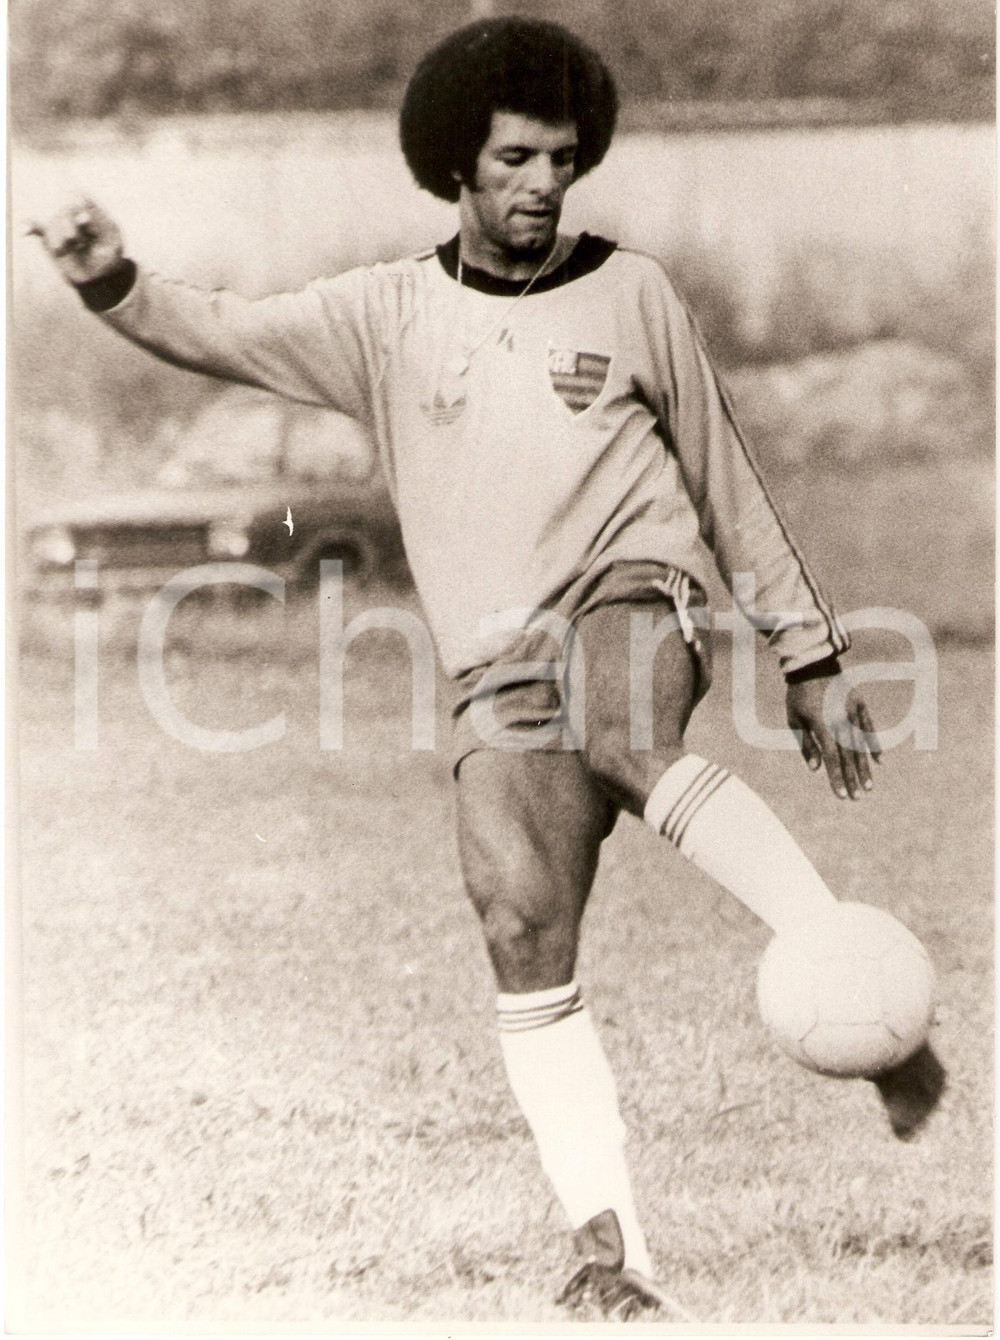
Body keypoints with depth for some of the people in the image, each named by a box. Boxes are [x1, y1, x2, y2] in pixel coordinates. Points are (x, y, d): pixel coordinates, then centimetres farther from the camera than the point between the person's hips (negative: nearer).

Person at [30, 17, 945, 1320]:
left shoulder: (630, 292, 11)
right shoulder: (389, 313, 11)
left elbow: (726, 481, 17)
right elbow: (214, 333, 2)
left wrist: (812, 659, 17)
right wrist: (112, 281, -20)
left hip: (633, 593, -2)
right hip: (502, 667, 2)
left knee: (625, 737, -38)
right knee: (524, 942, -15)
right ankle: (613, 1250, -12)